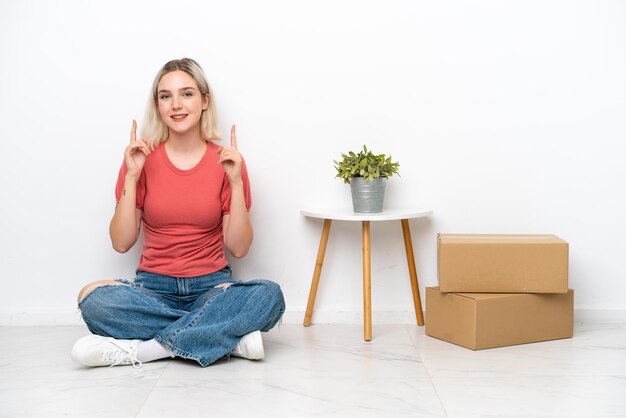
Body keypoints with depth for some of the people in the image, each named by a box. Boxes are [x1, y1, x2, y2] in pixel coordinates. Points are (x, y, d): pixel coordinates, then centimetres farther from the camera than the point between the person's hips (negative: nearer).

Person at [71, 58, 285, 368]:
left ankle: (139, 349, -26)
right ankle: (230, 338, -25)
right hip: (153, 287, 1)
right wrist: (131, 177, -11)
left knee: (269, 295, -31)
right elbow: (121, 243, -3)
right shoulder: (142, 159, 1)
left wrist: (236, 182, -12)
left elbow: (238, 248, -3)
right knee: (93, 298, -30)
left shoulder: (226, 162, 0)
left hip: (211, 286, 0)